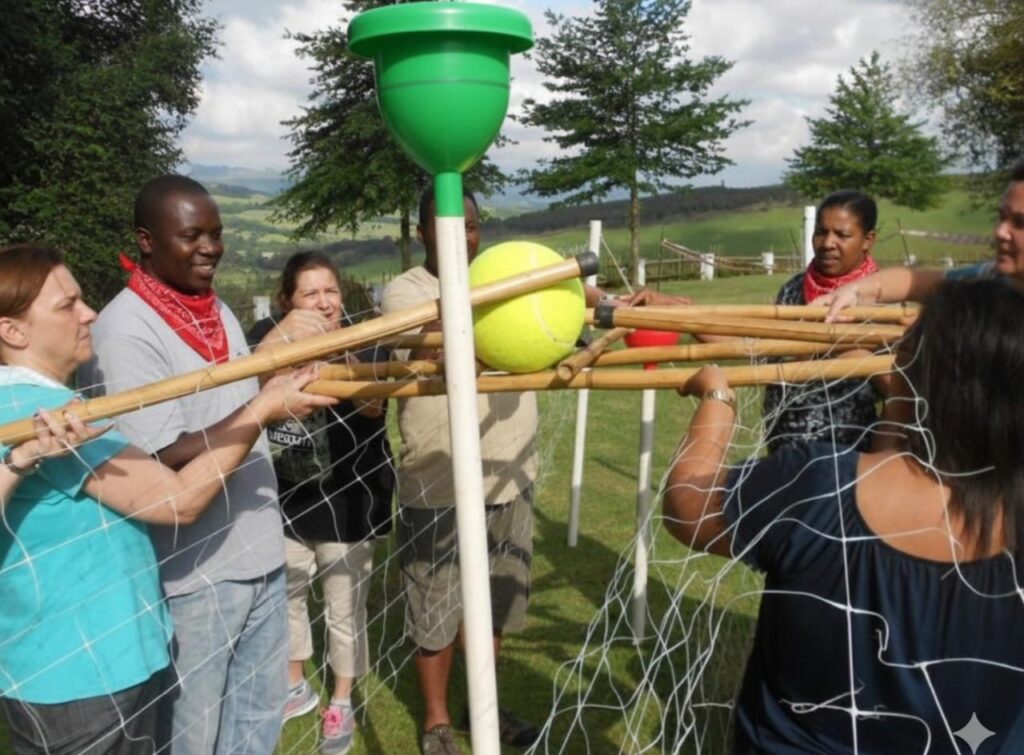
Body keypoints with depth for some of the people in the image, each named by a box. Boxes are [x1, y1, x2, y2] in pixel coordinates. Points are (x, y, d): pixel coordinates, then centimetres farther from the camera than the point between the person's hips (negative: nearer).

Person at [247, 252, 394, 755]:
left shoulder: (363, 342, -12)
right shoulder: (269, 335, -6)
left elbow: (374, 406, -31)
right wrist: (279, 337, -44)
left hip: (347, 501, -3)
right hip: (285, 499, 3)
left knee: (345, 608, 11)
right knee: (284, 597, 20)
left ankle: (342, 705, 34)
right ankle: (296, 686, 46)